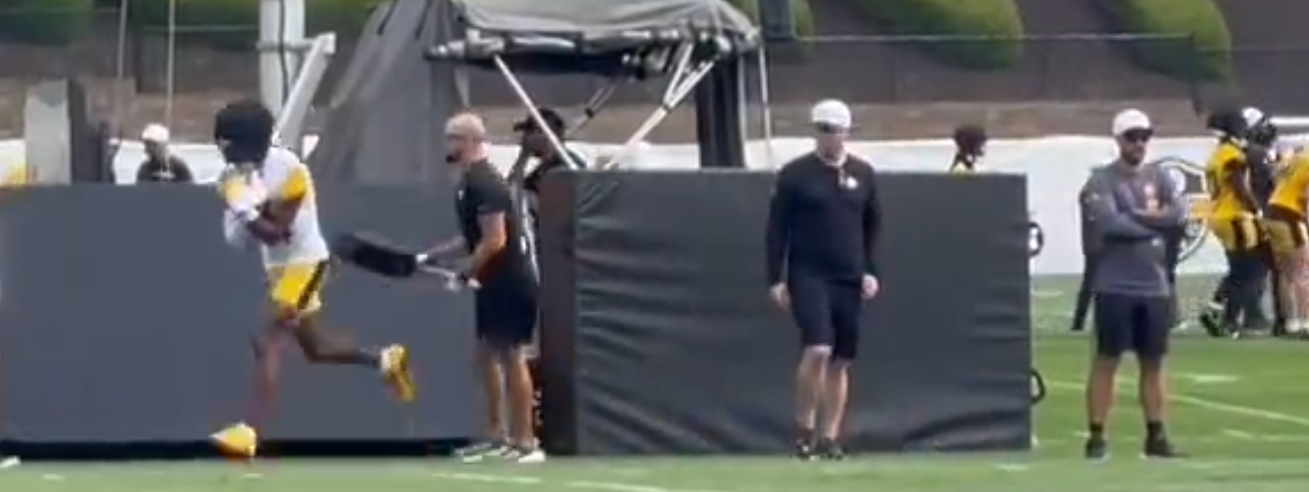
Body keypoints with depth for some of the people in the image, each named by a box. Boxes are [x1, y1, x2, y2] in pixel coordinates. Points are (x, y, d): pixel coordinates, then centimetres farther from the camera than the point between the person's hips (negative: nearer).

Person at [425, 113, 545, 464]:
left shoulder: (483, 183, -18)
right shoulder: (471, 181, 13)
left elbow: (495, 240, -23)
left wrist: (466, 275, -15)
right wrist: (429, 256, 17)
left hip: (509, 284, -10)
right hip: (494, 285, 10)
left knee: (512, 357, -6)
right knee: (487, 355, 13)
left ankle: (525, 444, -3)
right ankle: (497, 437, 20)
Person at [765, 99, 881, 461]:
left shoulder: (863, 175, 8)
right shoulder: (794, 174, -2)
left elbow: (873, 226, 15)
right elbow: (776, 230, -1)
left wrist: (870, 271, 4)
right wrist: (776, 279, -6)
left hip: (849, 280, 4)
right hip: (808, 277, -4)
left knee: (841, 361, 5)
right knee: (817, 349, -19)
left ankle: (829, 437, 11)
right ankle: (804, 429, -5)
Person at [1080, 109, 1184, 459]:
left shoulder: (1158, 178, 11)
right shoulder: (1102, 181, -6)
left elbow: (1178, 214, -4)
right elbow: (1109, 223, -20)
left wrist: (1138, 216, -13)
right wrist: (1155, 224, -9)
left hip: (1154, 286, 5)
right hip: (1115, 286, -5)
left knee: (1153, 361, 9)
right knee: (1106, 360, -3)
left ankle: (1156, 436, 14)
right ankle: (1097, 436, -1)